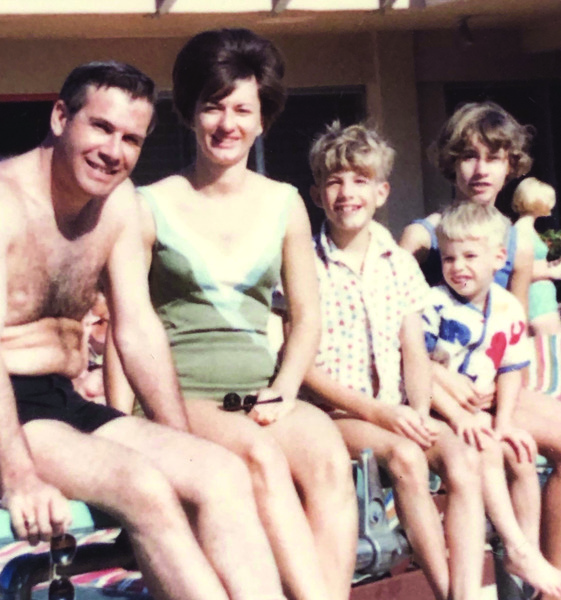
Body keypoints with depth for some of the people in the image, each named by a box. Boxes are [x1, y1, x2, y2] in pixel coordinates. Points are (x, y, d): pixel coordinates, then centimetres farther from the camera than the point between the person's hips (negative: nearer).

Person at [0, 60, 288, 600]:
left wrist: (184, 450, 2)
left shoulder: (118, 198, 10)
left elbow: (138, 329, 10)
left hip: (66, 405, 7)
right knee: (143, 485, -29)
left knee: (223, 474, -14)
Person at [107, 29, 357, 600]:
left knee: (328, 454, -30)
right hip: (179, 392, -3)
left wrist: (283, 390, -2)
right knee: (261, 454, -35)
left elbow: (306, 315, 16)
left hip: (257, 387, 3)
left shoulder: (284, 204, 15)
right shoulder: (153, 207, 4)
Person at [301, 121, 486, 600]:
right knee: (405, 457, -32)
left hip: (397, 412, 5)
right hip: (334, 413, -4)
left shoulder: (399, 263, 13)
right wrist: (374, 410, -16)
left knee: (463, 457, -23)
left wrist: (419, 412, -11)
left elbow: (414, 351, 9)